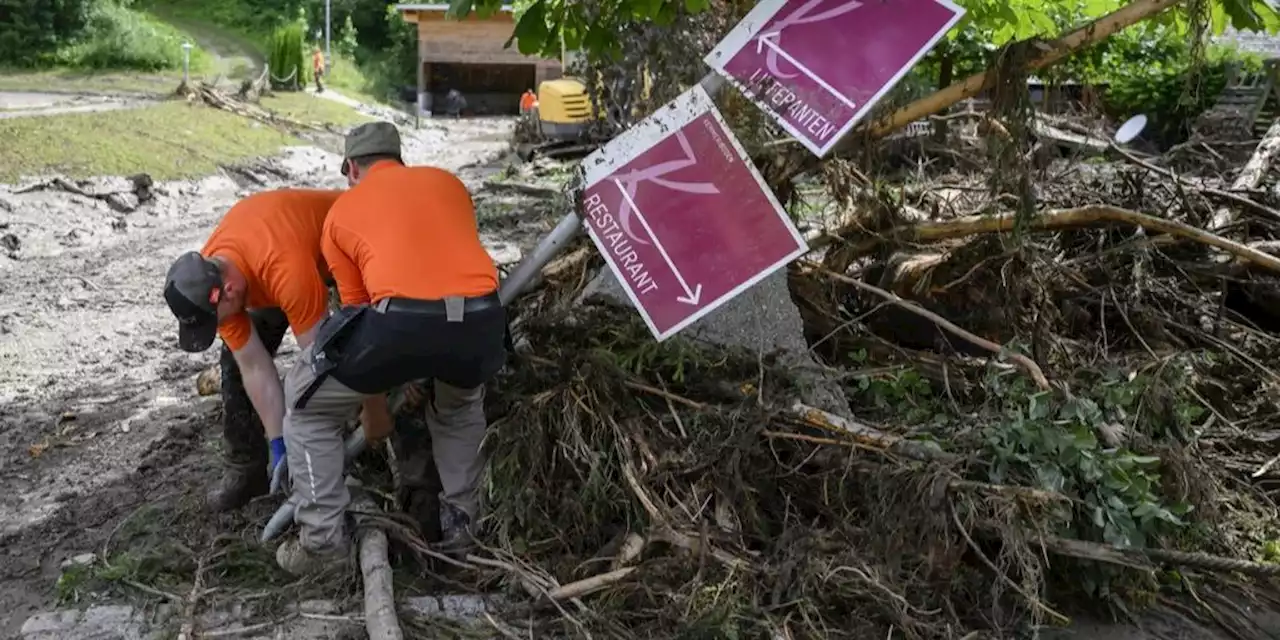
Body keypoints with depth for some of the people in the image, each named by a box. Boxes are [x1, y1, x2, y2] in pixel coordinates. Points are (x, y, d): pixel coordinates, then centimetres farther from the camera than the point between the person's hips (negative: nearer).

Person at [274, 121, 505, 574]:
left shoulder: (340, 213, 22)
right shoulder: (447, 182, 29)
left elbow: (358, 309, 26)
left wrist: (375, 411, 36)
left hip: (403, 321, -3)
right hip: (480, 319, 4)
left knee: (307, 403, 24)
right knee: (462, 405, 38)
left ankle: (322, 539, 24)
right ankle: (460, 527, 37)